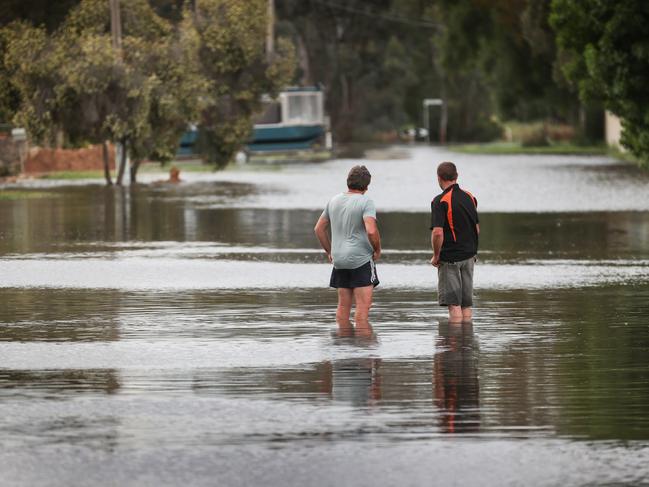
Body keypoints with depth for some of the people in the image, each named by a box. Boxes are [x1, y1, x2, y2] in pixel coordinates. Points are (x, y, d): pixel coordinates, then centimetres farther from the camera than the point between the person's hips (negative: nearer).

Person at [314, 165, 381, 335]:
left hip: (339, 259, 6)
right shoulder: (365, 202, -11)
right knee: (363, 306, -8)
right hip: (361, 258, -6)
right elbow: (371, 231, -23)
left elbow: (319, 229, 16)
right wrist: (377, 250, -6)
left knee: (343, 306, 11)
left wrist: (329, 251, 22)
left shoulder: (334, 200, 10)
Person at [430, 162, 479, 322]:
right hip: (469, 255, 6)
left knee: (453, 303, -4)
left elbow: (437, 232, -23)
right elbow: (477, 229, 13)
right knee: (466, 303, 10)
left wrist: (436, 256, -10)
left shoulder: (440, 201, -15)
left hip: (449, 257, -6)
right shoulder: (470, 197, 7)